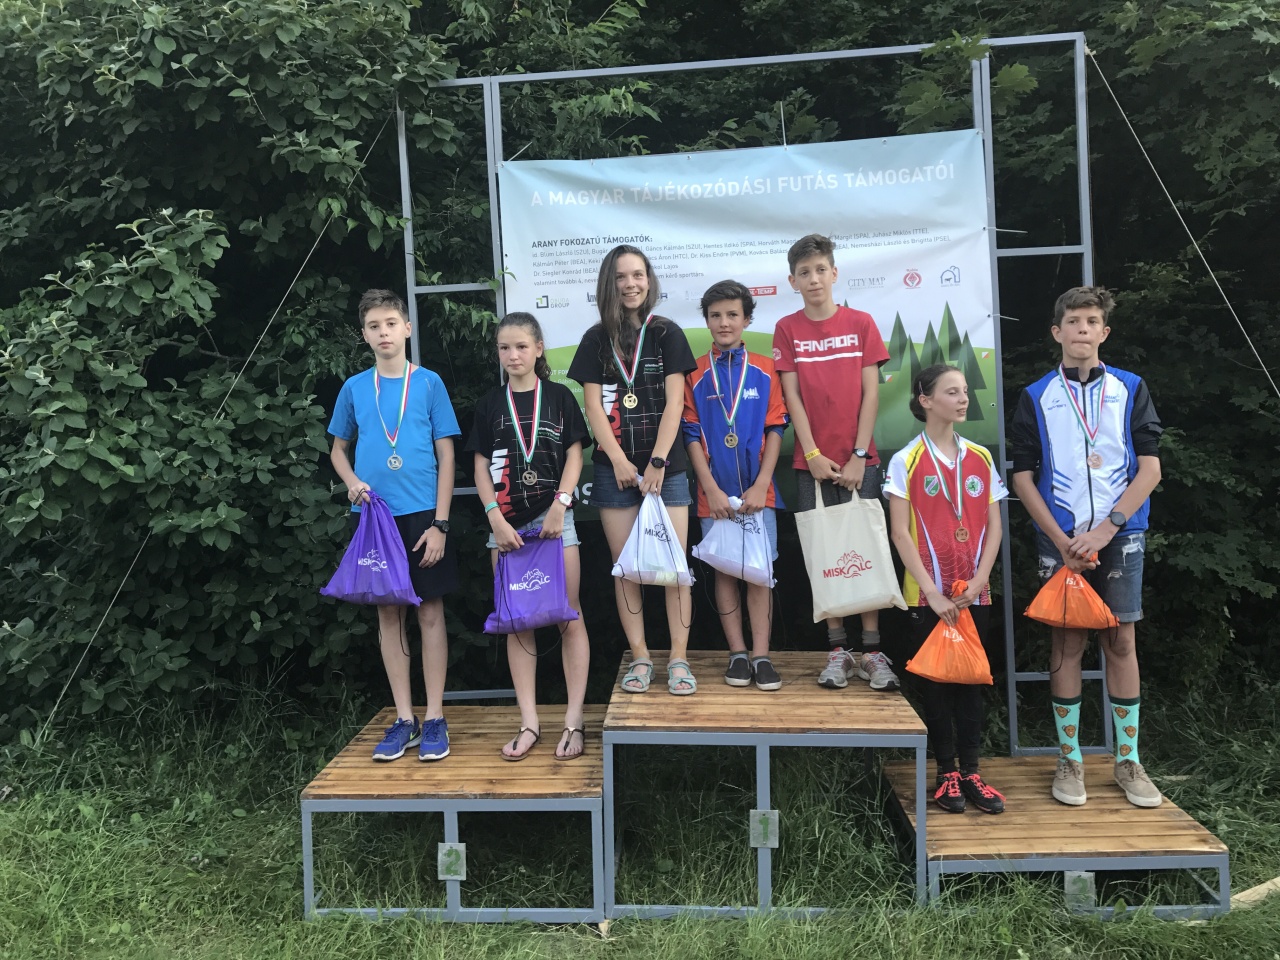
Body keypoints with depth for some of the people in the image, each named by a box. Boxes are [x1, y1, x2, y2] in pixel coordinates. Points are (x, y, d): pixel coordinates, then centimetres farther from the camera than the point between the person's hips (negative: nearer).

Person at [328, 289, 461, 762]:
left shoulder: (429, 382, 0)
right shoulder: (354, 388, 6)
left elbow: (446, 456, -1)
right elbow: (339, 450, 17)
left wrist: (440, 523, -8)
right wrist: (352, 483, -6)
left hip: (422, 514, -2)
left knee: (430, 613, 2)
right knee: (388, 614, 8)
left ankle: (434, 718, 14)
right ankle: (404, 718, 20)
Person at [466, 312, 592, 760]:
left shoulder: (559, 396, 5)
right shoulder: (490, 404, 9)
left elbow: (574, 456, 2)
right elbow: (481, 468, 6)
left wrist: (560, 505, -11)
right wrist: (496, 518, -6)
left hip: (553, 518, -2)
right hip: (506, 524, 2)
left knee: (569, 617, -1)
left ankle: (574, 720, 7)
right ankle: (529, 723, 12)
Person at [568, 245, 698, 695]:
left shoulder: (667, 334, 5)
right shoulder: (596, 339, 7)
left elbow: (674, 402, -2)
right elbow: (593, 406, 1)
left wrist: (657, 461, -11)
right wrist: (619, 461, -9)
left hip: (666, 467, -1)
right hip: (615, 469, 1)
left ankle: (678, 659, 6)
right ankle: (640, 658, 13)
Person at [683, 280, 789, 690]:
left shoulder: (764, 370, 4)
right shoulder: (695, 375, 4)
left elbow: (775, 430, 0)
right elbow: (691, 435, 1)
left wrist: (760, 486, -9)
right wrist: (711, 489, -8)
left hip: (757, 491, 0)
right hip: (714, 492, 0)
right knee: (724, 571, 6)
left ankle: (761, 655, 6)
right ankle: (737, 653, 15)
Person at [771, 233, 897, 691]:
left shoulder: (860, 323, 4)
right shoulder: (787, 329, 4)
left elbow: (871, 393, 1)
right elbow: (792, 396, 0)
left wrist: (858, 456, -6)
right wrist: (814, 455, -8)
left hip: (858, 460, 0)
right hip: (812, 461, 0)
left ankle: (871, 652, 7)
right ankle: (836, 650, 12)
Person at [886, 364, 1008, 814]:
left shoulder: (981, 458, 7)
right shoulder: (906, 461, -4)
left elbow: (993, 527, 7)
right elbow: (901, 533, -8)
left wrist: (978, 580, -7)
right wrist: (932, 592, -13)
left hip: (974, 594, 3)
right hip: (927, 595, -3)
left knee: (971, 679, 9)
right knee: (935, 682, 5)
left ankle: (970, 771, 18)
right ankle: (947, 772, 16)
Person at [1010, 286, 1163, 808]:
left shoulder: (1131, 390, 5)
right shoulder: (1036, 398, 4)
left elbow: (1150, 468, 0)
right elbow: (1023, 476, 2)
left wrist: (1105, 529, -11)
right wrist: (1061, 539, -7)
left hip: (1119, 536, 1)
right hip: (1061, 539, 0)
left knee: (1122, 642, 5)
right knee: (1067, 645, 4)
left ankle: (1128, 761, 17)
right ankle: (1069, 759, 15)